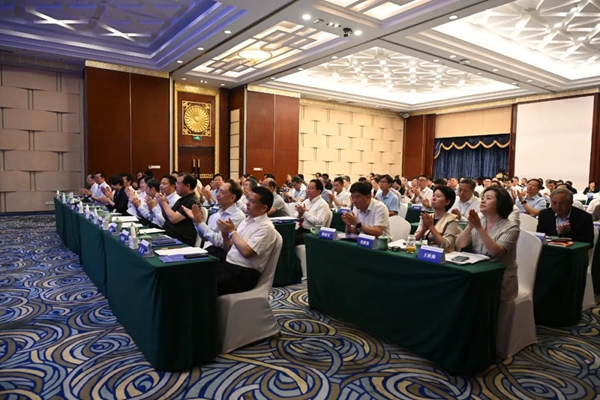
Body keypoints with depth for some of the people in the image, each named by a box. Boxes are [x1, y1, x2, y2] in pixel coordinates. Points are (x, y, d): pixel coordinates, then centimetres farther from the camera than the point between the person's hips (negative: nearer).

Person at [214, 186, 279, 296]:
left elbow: (246, 251, -22)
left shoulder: (266, 227, -11)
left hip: (245, 273, -8)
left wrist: (232, 231, -11)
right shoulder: (246, 221, 14)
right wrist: (225, 235, -2)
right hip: (228, 264, 8)